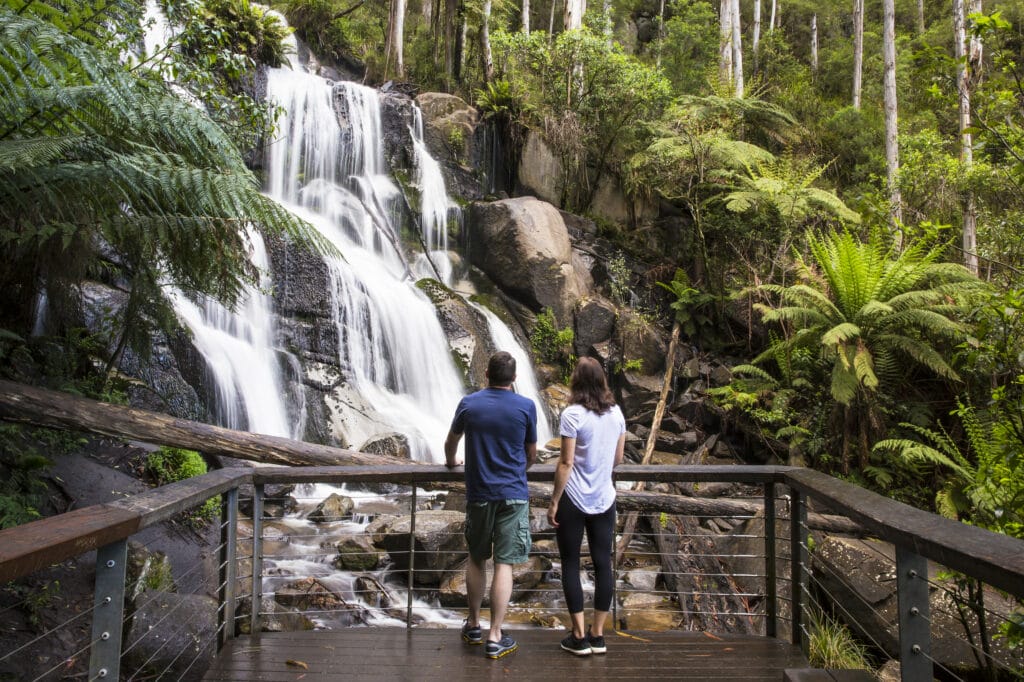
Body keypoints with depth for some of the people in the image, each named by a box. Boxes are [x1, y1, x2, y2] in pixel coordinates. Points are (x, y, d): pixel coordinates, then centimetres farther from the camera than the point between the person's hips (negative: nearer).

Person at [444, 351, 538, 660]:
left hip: (479, 495, 2)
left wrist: (451, 461, 39)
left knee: (476, 559, 18)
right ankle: (495, 638, 4)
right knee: (504, 565, 1)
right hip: (513, 495, -2)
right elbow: (532, 453, 7)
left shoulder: (468, 403, 1)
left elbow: (451, 441, 17)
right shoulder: (526, 407, -5)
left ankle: (474, 625, 28)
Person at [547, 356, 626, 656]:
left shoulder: (573, 414, -14)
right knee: (603, 564, 10)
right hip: (605, 500, 5)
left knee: (571, 565, 6)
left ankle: (579, 637, 9)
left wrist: (554, 502, -8)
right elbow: (617, 459, 9)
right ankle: (598, 635, 17)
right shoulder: (616, 413, 2)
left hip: (574, 500, -4)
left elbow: (566, 462, -15)